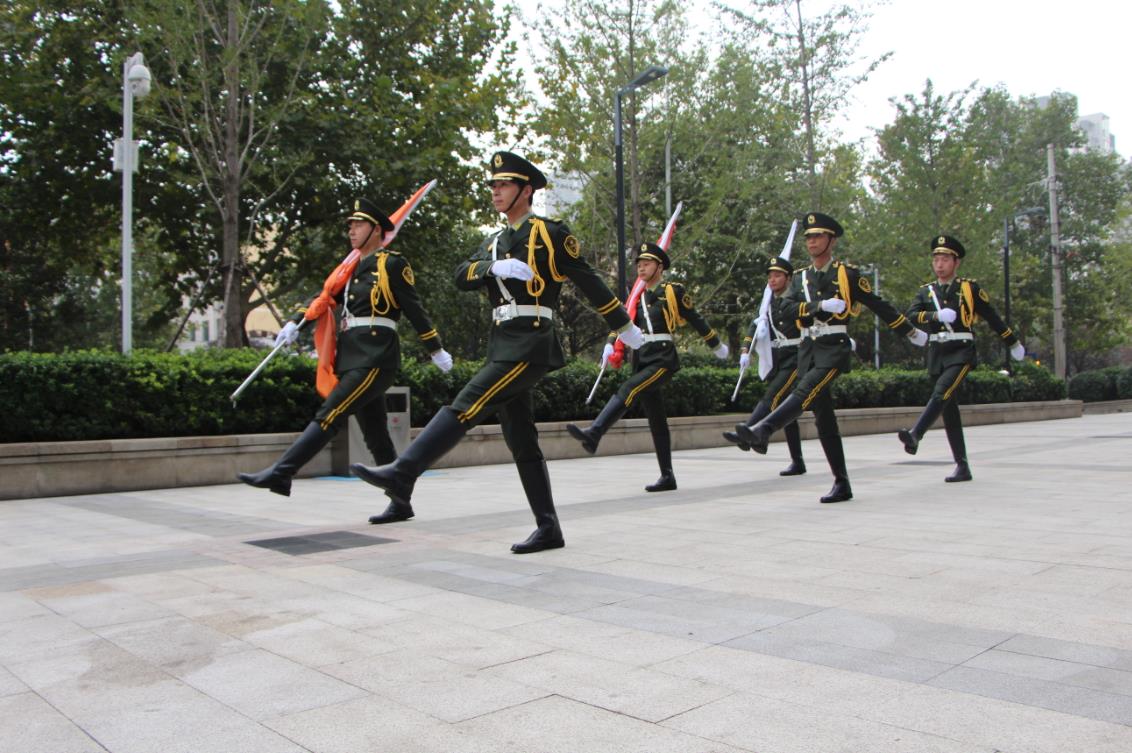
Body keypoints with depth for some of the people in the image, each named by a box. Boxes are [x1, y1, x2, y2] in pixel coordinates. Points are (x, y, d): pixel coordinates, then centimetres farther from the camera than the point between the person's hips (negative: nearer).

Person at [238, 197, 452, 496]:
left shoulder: (392, 264, -2)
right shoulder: (352, 268, 21)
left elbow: (414, 309, -4)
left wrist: (436, 350, -2)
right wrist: (295, 323, 1)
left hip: (375, 358, -8)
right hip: (353, 357, 8)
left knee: (329, 416, -13)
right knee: (376, 435, 8)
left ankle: (280, 474, -13)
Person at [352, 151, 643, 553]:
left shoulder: (549, 232, 0)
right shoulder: (493, 242, 21)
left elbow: (588, 281, 2)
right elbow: (461, 277, 5)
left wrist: (625, 327, 7)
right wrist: (494, 266, -15)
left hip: (531, 344, -8)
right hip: (503, 344, 8)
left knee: (467, 404, -20)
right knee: (521, 443, 7)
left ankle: (402, 474, -23)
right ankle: (549, 530, 12)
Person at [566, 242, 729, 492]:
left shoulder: (673, 291, 0)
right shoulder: (638, 296, 16)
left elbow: (696, 320, 5)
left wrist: (717, 346, 13)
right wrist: (610, 344, -9)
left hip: (663, 360, -6)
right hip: (642, 360, 6)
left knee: (629, 389, -29)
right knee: (656, 420, 7)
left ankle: (593, 434, -40)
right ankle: (667, 477, 14)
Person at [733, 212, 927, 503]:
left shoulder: (848, 273, 3)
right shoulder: (800, 278, 15)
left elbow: (879, 305, 6)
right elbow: (788, 309, -2)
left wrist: (912, 332, 9)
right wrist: (822, 305, -17)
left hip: (835, 348, -5)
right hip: (807, 349, 5)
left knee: (805, 392, -27)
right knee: (823, 416, 3)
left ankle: (761, 431, -46)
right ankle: (842, 484, 9)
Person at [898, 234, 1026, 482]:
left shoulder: (970, 288, 6)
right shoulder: (925, 291, 12)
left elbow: (992, 317, 11)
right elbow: (911, 316, -5)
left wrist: (1014, 343, 18)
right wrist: (937, 315, -21)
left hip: (961, 352, -4)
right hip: (936, 353, 4)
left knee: (941, 393, -28)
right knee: (949, 411, 5)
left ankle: (915, 435, -42)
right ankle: (962, 467, 10)